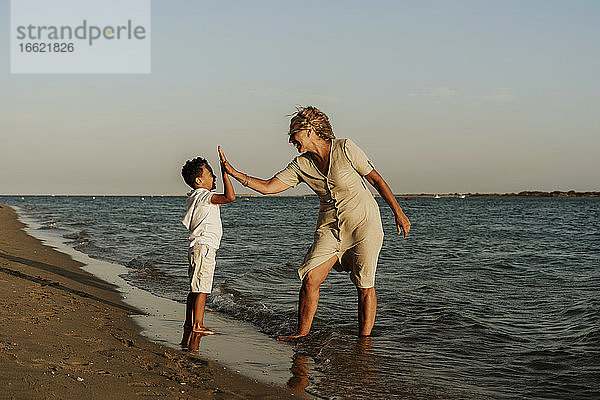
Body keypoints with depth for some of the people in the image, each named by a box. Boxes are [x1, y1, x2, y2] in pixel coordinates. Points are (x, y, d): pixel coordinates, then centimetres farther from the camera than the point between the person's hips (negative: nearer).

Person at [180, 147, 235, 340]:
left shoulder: (195, 197, 18)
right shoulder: (204, 196, -12)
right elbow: (230, 196, -26)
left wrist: (216, 208, 24)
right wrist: (224, 170, -24)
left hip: (197, 247, 10)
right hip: (204, 246, -10)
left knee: (195, 287, 14)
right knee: (201, 288, -8)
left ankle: (190, 323, 20)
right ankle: (198, 325, -6)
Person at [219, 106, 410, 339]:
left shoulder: (345, 149, -14)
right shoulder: (301, 165, 1)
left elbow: (375, 179, -7)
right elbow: (268, 187, 0)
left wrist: (398, 213, -6)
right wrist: (234, 173, -10)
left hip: (364, 223, -4)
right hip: (330, 226, 5)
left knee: (365, 286, -3)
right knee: (310, 278, -7)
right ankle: (302, 333, 8)